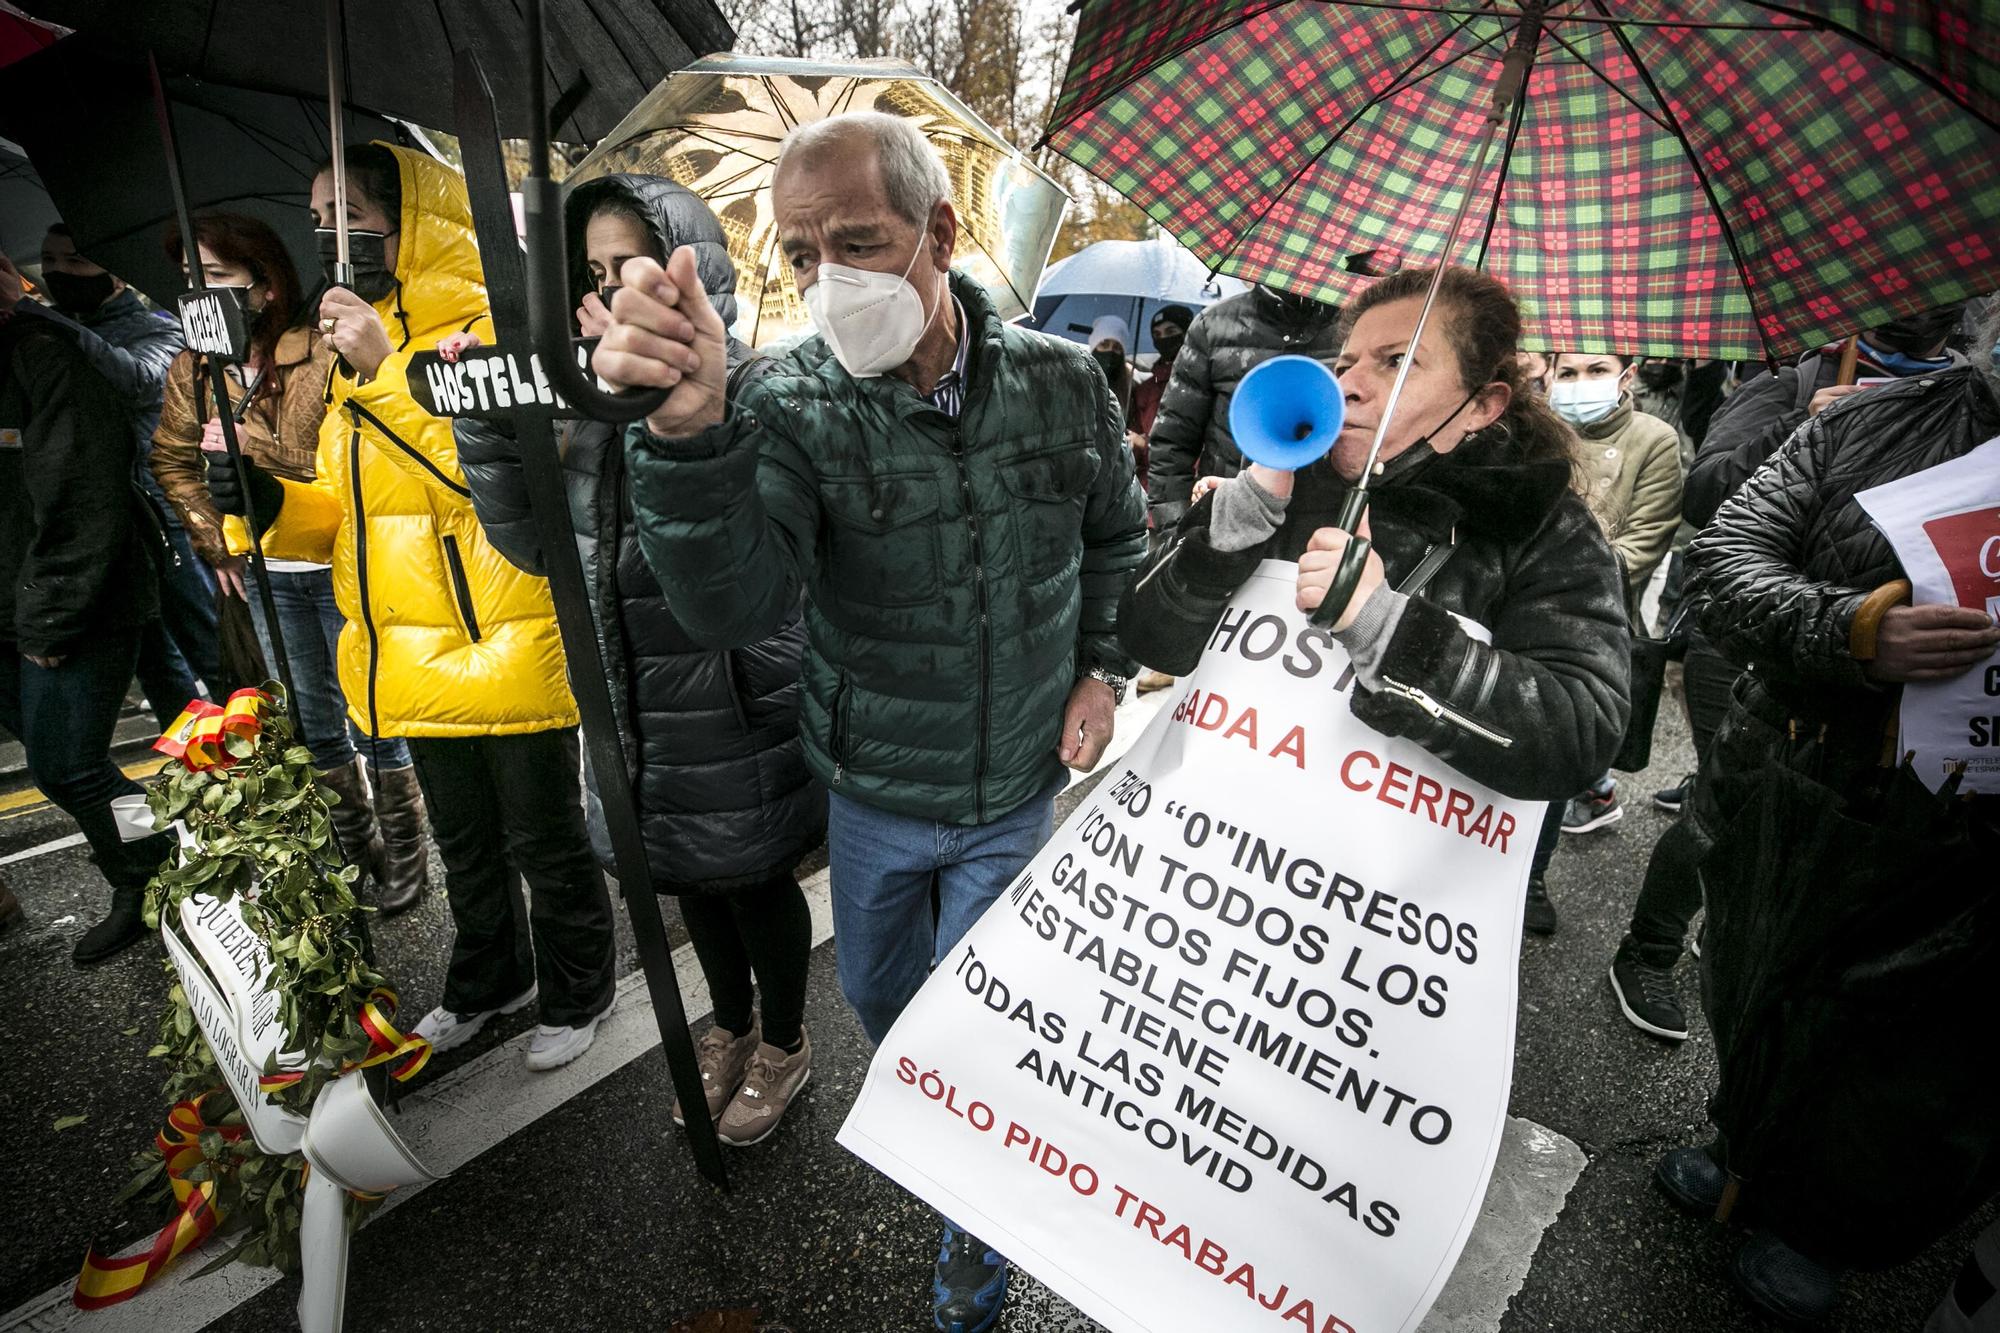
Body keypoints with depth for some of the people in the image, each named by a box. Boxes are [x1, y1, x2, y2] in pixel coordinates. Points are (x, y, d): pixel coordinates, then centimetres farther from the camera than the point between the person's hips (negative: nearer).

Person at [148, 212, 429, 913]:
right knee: (312, 723, 15)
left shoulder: (326, 353, -14)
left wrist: (255, 443, -23)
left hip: (340, 568, -6)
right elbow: (173, 461, 16)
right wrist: (214, 542, 9)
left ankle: (406, 854, 20)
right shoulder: (192, 369, 5)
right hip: (267, 573, 6)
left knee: (370, 718, 2)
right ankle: (356, 850, 32)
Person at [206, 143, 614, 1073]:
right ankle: (491, 980, 45)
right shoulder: (358, 352, 14)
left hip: (507, 651, -8)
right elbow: (347, 511, 18)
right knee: (465, 846, 23)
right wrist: (266, 500, -1)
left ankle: (577, 995, 31)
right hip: (416, 669, 8)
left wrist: (386, 371, -24)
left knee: (545, 844, 8)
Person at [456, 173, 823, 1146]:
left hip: (732, 698, -6)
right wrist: (486, 427, -8)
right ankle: (730, 1028, 49)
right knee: (691, 875, 23)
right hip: (633, 700, 6)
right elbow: (533, 546, 5)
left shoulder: (750, 390, -16)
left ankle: (783, 1043, 41)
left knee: (753, 876, 13)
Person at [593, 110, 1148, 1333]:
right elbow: (737, 608, -33)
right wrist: (688, 431, -47)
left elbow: (1118, 540, 7)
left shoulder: (1062, 382, -11)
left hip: (1021, 790, 0)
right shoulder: (797, 413, -17)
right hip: (875, 798, 1)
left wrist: (1104, 669, -1)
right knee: (877, 996, 24)